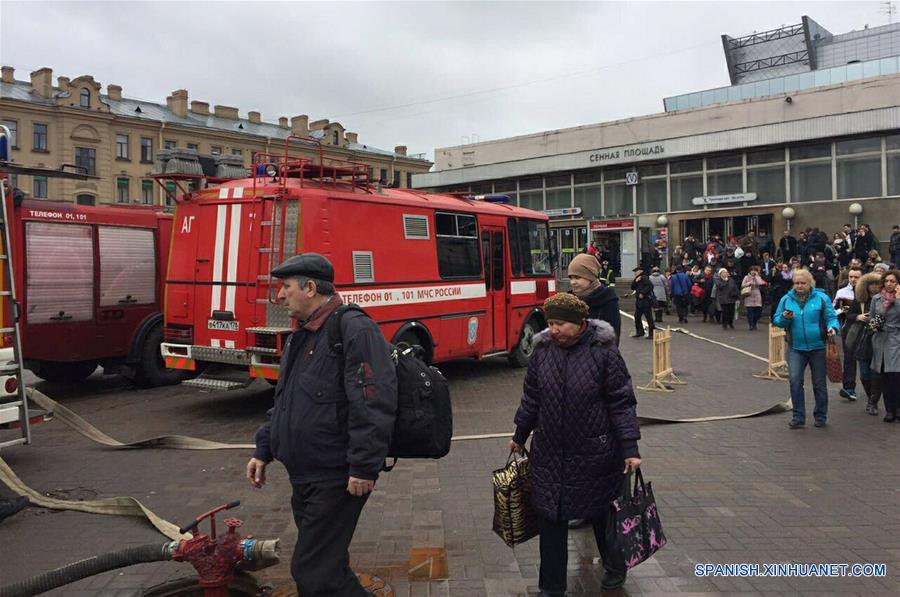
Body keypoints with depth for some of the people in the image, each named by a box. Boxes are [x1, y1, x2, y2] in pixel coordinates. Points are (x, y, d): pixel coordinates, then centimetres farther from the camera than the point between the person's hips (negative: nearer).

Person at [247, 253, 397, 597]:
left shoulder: (354, 329, -19)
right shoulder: (302, 336, 13)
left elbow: (374, 404, -25)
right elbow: (283, 402, 22)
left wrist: (364, 468, -25)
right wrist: (264, 451, 19)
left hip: (337, 479, -10)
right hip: (305, 478, 10)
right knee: (326, 566, 20)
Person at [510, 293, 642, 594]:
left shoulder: (604, 352, -14)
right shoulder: (542, 350, -3)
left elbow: (622, 403, -10)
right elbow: (531, 397, 9)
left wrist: (630, 449, -12)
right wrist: (520, 436, 17)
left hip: (595, 453, -3)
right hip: (549, 453, 3)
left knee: (603, 513, 16)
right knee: (550, 518, 6)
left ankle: (615, 566, 45)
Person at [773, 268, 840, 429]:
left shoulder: (821, 298, -1)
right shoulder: (786, 299, 5)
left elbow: (831, 317, -3)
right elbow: (776, 320, 7)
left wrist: (832, 328, -23)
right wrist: (784, 318, -14)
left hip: (818, 348, -1)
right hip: (796, 348, 1)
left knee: (819, 384, 9)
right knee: (795, 381, -10)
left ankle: (820, 417, 24)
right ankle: (798, 417, 2)